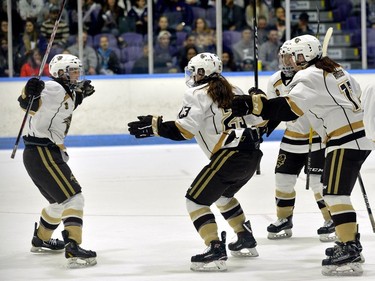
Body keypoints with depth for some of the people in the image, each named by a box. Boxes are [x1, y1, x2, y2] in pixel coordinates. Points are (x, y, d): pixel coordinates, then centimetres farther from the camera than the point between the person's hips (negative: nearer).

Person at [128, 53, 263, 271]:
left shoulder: (197, 94, -3)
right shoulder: (233, 91, 19)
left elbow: (183, 130, -14)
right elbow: (255, 118, 22)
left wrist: (153, 126, -7)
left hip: (230, 155, -9)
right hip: (252, 153, 9)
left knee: (196, 199, -3)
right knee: (223, 195, 32)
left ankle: (216, 252, -15)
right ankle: (246, 241, 37)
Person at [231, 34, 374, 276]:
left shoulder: (309, 77, -12)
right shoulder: (334, 70, 16)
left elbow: (287, 109, -23)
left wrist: (253, 104, -27)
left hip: (347, 140, -10)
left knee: (335, 194, -14)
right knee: (337, 193, 19)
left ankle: (349, 253, -20)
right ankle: (351, 243, 25)